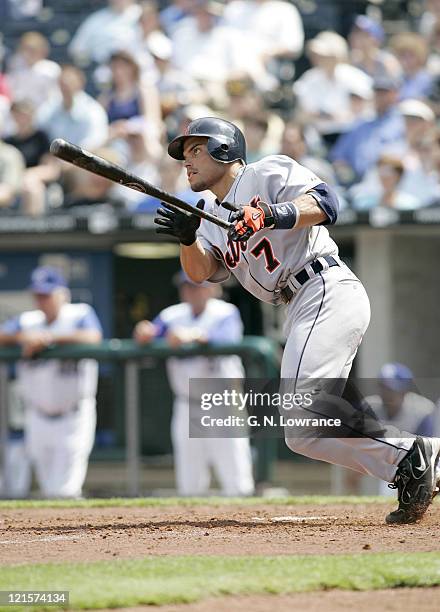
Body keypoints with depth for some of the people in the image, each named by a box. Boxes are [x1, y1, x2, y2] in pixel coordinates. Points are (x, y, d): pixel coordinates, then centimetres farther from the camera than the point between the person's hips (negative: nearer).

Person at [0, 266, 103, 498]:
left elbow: (93, 337, -23)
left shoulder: (80, 314, -3)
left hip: (74, 417, -4)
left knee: (65, 490, -10)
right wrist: (22, 337, -20)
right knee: (48, 486, 8)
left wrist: (48, 338, -23)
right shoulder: (26, 321, 9)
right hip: (38, 417, 4)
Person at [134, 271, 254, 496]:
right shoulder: (172, 315, 9)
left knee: (236, 483, -6)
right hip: (187, 407, 4)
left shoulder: (226, 313, -3)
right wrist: (145, 334, -28)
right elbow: (147, 338, -3)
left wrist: (194, 336, -41)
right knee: (189, 484, 7)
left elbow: (227, 339, -24)